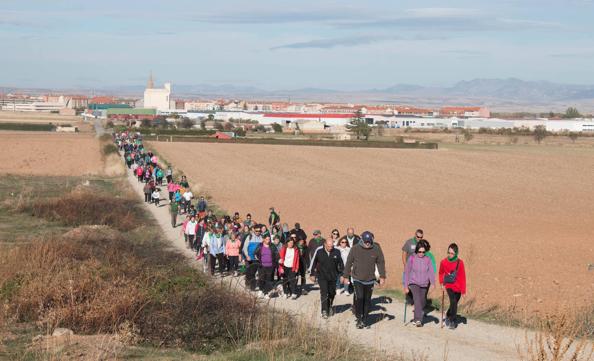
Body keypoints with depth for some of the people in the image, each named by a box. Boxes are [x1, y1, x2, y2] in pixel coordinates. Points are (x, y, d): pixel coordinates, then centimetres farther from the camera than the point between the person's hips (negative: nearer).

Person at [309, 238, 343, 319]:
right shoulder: (319, 251, -11)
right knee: (324, 293, -11)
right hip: (322, 276, -2)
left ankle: (329, 307, 38)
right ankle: (324, 311, -6)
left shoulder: (336, 252, -9)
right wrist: (312, 274, 4)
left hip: (333, 277, 2)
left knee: (332, 293, 13)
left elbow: (341, 264, 5)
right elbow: (313, 262, 1)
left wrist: (342, 274, 6)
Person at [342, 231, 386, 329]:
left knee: (367, 300, 8)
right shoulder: (355, 249, -7)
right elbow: (349, 263, 3)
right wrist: (345, 276, 6)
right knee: (359, 298, -14)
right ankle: (359, 319, -2)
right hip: (357, 279, -2)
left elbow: (381, 262, 6)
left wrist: (382, 276, 3)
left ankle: (365, 320, 20)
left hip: (370, 280, 2)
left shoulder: (376, 249, -5)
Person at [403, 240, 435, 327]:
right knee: (417, 299, -22)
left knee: (422, 303, 11)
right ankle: (418, 320, -29)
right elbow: (407, 273, 0)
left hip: (425, 285, 3)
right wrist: (406, 286, 1)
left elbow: (431, 272, -6)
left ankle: (417, 319, 29)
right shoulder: (412, 259, -6)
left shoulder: (427, 259, -1)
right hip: (414, 283, -3)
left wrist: (433, 283, -21)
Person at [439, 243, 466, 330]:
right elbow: (441, 273, 14)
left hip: (458, 287, 1)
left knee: (454, 304, 11)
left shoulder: (460, 263, -11)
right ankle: (453, 321, -7)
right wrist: (441, 283, 4)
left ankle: (448, 315, 39)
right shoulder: (444, 262, -6)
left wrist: (463, 290, -7)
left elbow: (462, 277, -7)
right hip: (449, 286, -1)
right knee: (453, 302, -18)